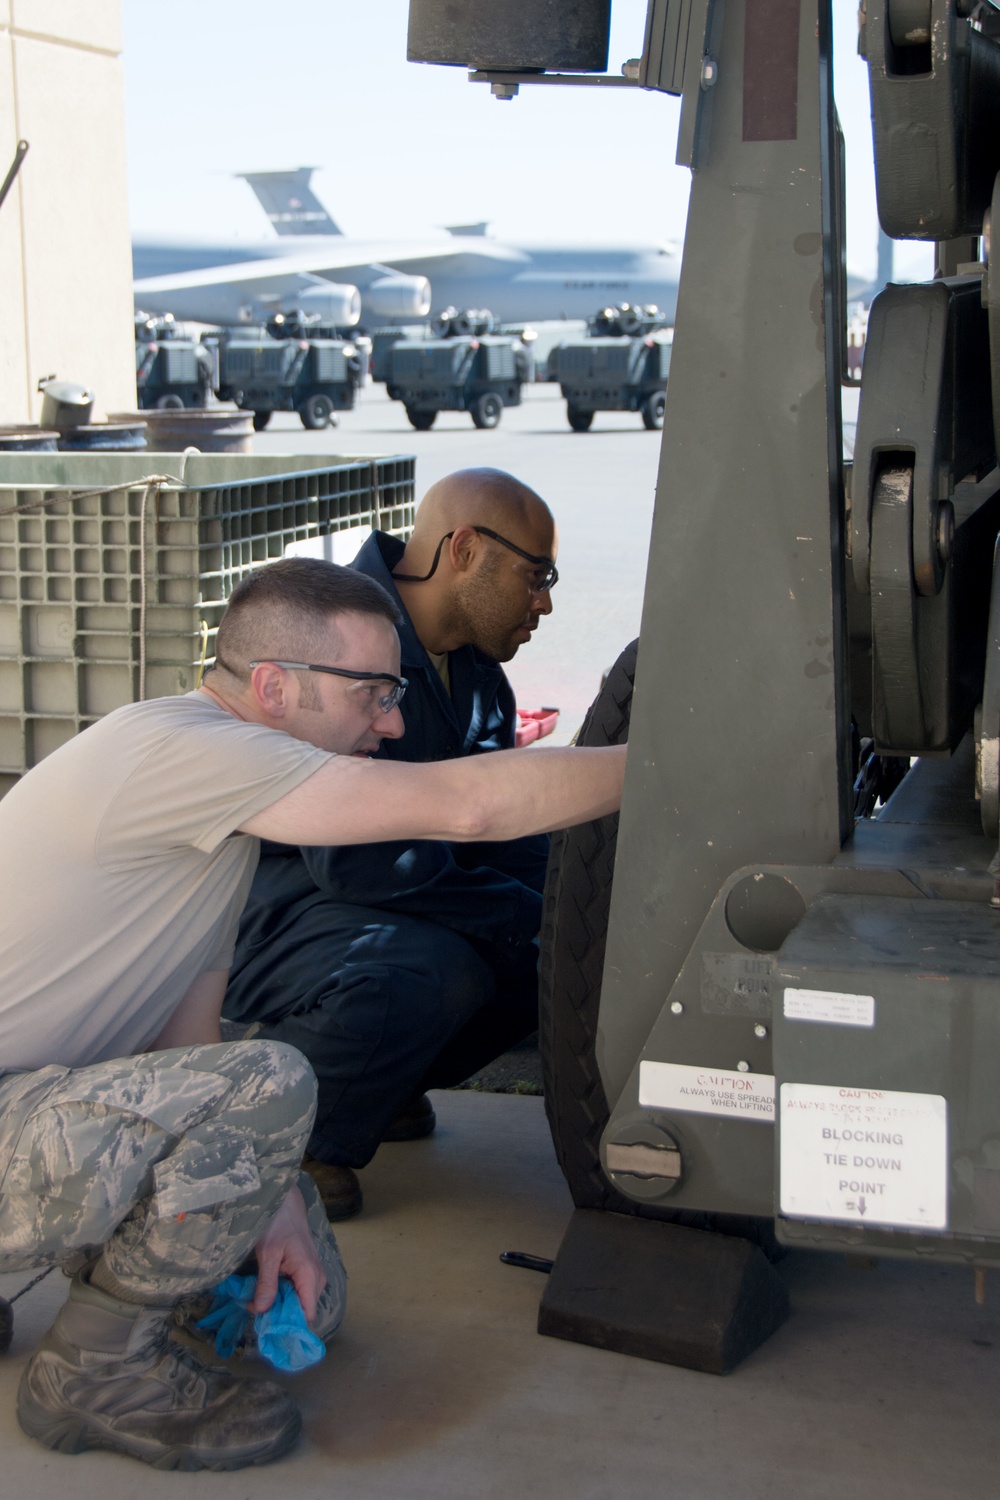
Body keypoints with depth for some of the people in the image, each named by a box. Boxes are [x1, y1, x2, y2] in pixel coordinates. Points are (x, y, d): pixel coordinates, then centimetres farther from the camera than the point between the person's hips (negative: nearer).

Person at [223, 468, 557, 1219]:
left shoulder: (475, 670, 7)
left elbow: (500, 833, 11)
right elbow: (353, 855, -30)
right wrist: (525, 916, -26)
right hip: (254, 900, -9)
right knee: (428, 969, -35)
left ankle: (380, 1081, 12)